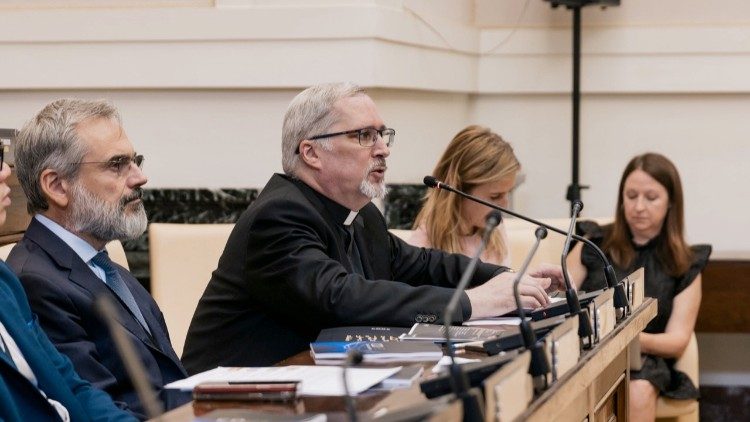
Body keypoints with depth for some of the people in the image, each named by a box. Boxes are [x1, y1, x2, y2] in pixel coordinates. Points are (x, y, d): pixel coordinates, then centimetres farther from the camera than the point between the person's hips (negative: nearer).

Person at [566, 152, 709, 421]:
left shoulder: (685, 265, 13)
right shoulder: (594, 244, 14)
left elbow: (677, 341, 5)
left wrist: (635, 338, -17)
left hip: (645, 358, 0)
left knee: (638, 393, -36)